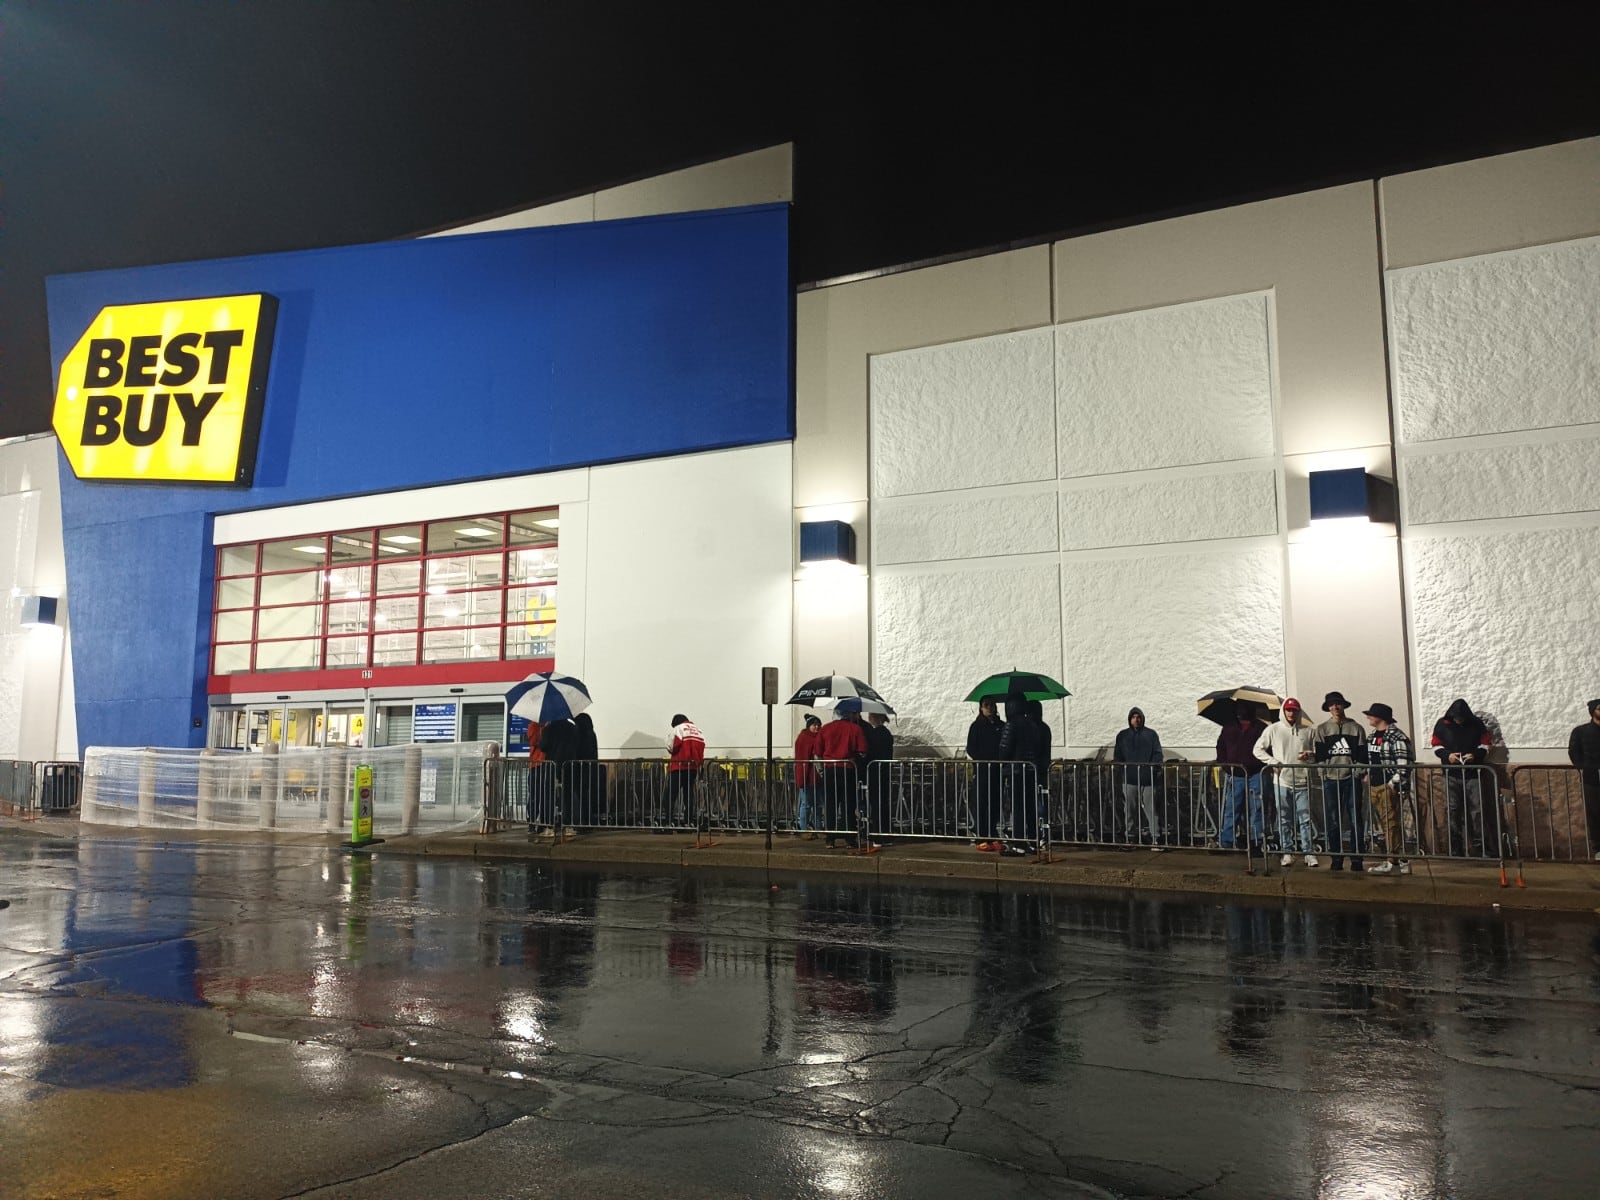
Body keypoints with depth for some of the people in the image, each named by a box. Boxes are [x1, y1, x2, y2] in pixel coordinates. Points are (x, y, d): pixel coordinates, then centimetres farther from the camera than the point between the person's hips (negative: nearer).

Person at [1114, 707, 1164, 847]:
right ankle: (1131, 836, 12)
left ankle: (1155, 836, -1)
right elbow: (1117, 755, 14)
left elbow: (1157, 754, 2)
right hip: (1129, 779, 3)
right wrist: (1122, 768, -2)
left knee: (1150, 808, -4)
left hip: (1147, 779, -2)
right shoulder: (1122, 736, 13)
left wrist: (1153, 770, -11)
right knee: (1129, 809, 5)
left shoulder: (1151, 734, 7)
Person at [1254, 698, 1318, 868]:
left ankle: (1309, 852, 8)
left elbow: (1318, 751, 11)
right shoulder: (1273, 729, 2)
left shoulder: (1309, 730, 3)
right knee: (1284, 819, 6)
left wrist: (1310, 754, -11)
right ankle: (1287, 852, 14)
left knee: (1305, 818, 1)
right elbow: (1258, 749, 7)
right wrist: (1272, 761, -7)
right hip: (1281, 781, 0)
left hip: (1302, 781, 0)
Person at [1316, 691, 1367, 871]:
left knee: (1355, 820, 0)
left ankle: (1356, 858, 7)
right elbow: (1320, 755, 4)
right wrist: (1323, 771, -9)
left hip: (1351, 779, 0)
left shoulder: (1356, 728, 8)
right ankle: (1336, 859, 9)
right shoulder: (1322, 729, 9)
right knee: (1333, 821, 2)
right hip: (1331, 780, 0)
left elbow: (1362, 755, 6)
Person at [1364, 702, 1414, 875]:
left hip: (1389, 787, -9)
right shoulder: (1373, 736, 16)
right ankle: (1402, 860, 17)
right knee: (1385, 824, 11)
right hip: (1375, 785, 9)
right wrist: (1368, 776, 19)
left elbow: (1403, 764, -16)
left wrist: (1394, 784, -19)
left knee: (1391, 824, -6)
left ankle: (1392, 862, -3)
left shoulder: (1396, 736, -12)